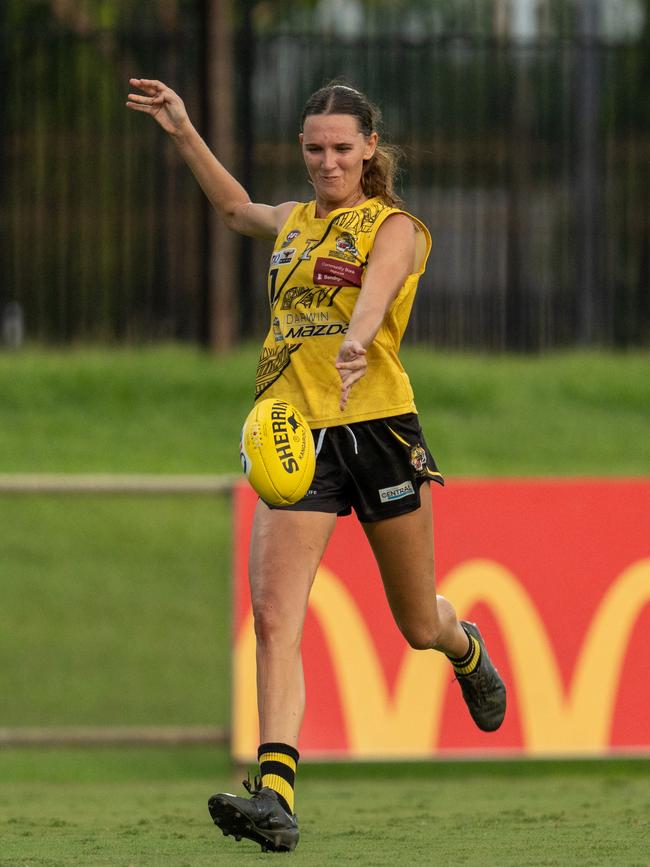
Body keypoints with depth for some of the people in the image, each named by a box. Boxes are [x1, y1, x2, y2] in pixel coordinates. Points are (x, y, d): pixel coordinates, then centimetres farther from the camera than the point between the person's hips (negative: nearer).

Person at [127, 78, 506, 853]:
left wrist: (356, 341, -44)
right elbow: (235, 207, 40)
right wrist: (183, 132, 36)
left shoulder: (393, 228, -1)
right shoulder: (293, 223, 16)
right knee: (273, 616, -16)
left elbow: (375, 292, -23)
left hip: (377, 430, -4)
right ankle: (276, 793, -24)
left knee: (419, 626, 12)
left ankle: (466, 648, 50)